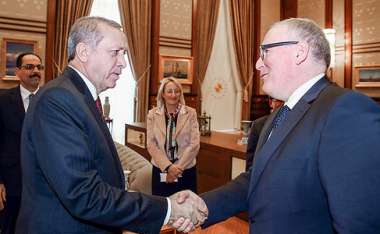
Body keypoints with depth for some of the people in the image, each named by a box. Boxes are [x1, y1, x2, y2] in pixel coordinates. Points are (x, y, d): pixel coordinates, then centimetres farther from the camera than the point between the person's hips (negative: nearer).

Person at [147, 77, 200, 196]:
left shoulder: (190, 113, -3)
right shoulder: (153, 114, 0)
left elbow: (194, 144, -7)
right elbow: (151, 144, -4)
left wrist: (178, 168, -12)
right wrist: (168, 166, -14)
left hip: (186, 170, -1)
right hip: (161, 170, 1)